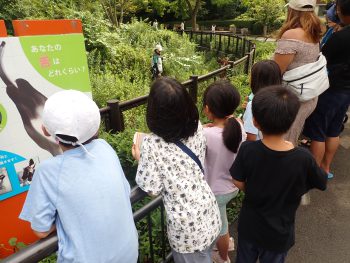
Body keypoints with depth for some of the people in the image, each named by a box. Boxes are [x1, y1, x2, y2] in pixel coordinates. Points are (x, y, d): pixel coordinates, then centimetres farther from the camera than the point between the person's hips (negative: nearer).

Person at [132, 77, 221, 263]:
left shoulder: (152, 144, -24)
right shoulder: (197, 128, -9)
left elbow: (152, 189, -16)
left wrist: (140, 159, -1)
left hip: (186, 224, -4)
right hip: (208, 213, 5)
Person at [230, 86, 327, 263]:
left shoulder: (247, 150, -27)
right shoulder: (303, 158, -28)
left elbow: (239, 183, -13)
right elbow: (322, 183, -8)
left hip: (249, 226, 0)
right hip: (279, 234, 0)